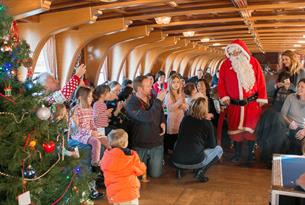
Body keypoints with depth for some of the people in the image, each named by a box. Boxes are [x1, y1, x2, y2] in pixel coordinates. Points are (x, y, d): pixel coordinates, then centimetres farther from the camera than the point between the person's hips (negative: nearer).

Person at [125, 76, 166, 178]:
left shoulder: (152, 98, 2)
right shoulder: (131, 103, -18)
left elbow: (161, 113, 21)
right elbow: (148, 117, -32)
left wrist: (163, 122, 0)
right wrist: (158, 100, -25)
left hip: (156, 143, 4)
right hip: (140, 146, -4)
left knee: (155, 174, 6)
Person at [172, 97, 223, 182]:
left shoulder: (185, 119, 9)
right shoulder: (207, 123, -3)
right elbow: (212, 145, 7)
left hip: (176, 161, 5)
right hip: (195, 162, -4)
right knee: (218, 149, 18)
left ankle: (180, 169, 17)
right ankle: (201, 171, 0)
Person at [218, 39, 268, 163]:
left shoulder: (253, 62, -2)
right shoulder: (226, 65, 0)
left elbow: (261, 82, 0)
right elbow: (221, 83, 4)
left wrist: (261, 99, -3)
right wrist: (224, 97, -7)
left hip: (252, 103, -1)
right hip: (234, 104, 1)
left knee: (251, 128, 5)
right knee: (235, 128, 7)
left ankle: (250, 153, 20)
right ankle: (237, 154, 22)